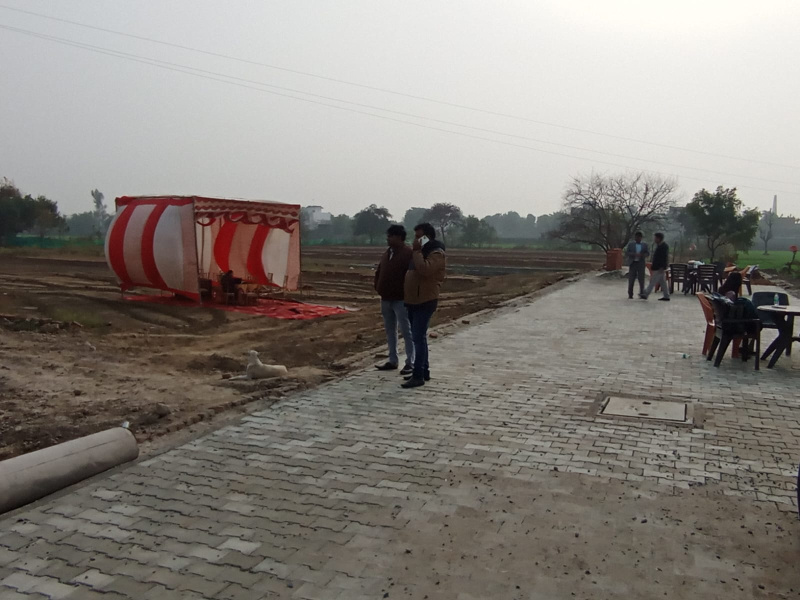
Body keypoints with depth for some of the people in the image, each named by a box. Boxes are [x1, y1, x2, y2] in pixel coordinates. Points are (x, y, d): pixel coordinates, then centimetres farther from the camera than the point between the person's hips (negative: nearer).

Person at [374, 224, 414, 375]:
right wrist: (378, 287, 11)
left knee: (406, 331, -2)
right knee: (390, 331, 13)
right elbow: (379, 271, 22)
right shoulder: (387, 253, 13)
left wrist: (405, 292, -16)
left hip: (400, 300, -8)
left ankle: (410, 363, 3)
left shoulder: (408, 254, -13)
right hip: (386, 299, 9)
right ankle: (393, 361, 23)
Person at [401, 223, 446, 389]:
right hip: (413, 300, 10)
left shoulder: (436, 253, -12)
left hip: (425, 302, -10)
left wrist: (416, 251, -22)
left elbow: (425, 270, -29)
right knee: (418, 337, 13)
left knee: (418, 338, -12)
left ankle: (418, 375, -9)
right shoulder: (421, 251, 18)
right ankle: (423, 371, 22)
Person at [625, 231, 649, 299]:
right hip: (632, 263, 0)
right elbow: (626, 252, 0)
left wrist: (642, 255, -16)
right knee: (631, 279, -2)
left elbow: (648, 253, 6)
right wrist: (634, 254, -17)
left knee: (641, 279, -2)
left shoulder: (644, 244, 8)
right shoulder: (630, 244, 7)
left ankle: (641, 294, 9)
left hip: (641, 263, 0)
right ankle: (630, 294, 4)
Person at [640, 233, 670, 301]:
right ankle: (666, 296, 15)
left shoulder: (664, 246, -15)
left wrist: (662, 268, -24)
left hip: (660, 268, -10)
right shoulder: (659, 245, 15)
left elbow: (665, 258, -21)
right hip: (658, 268, 10)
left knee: (653, 281, -6)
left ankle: (645, 295, -3)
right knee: (663, 282, 11)